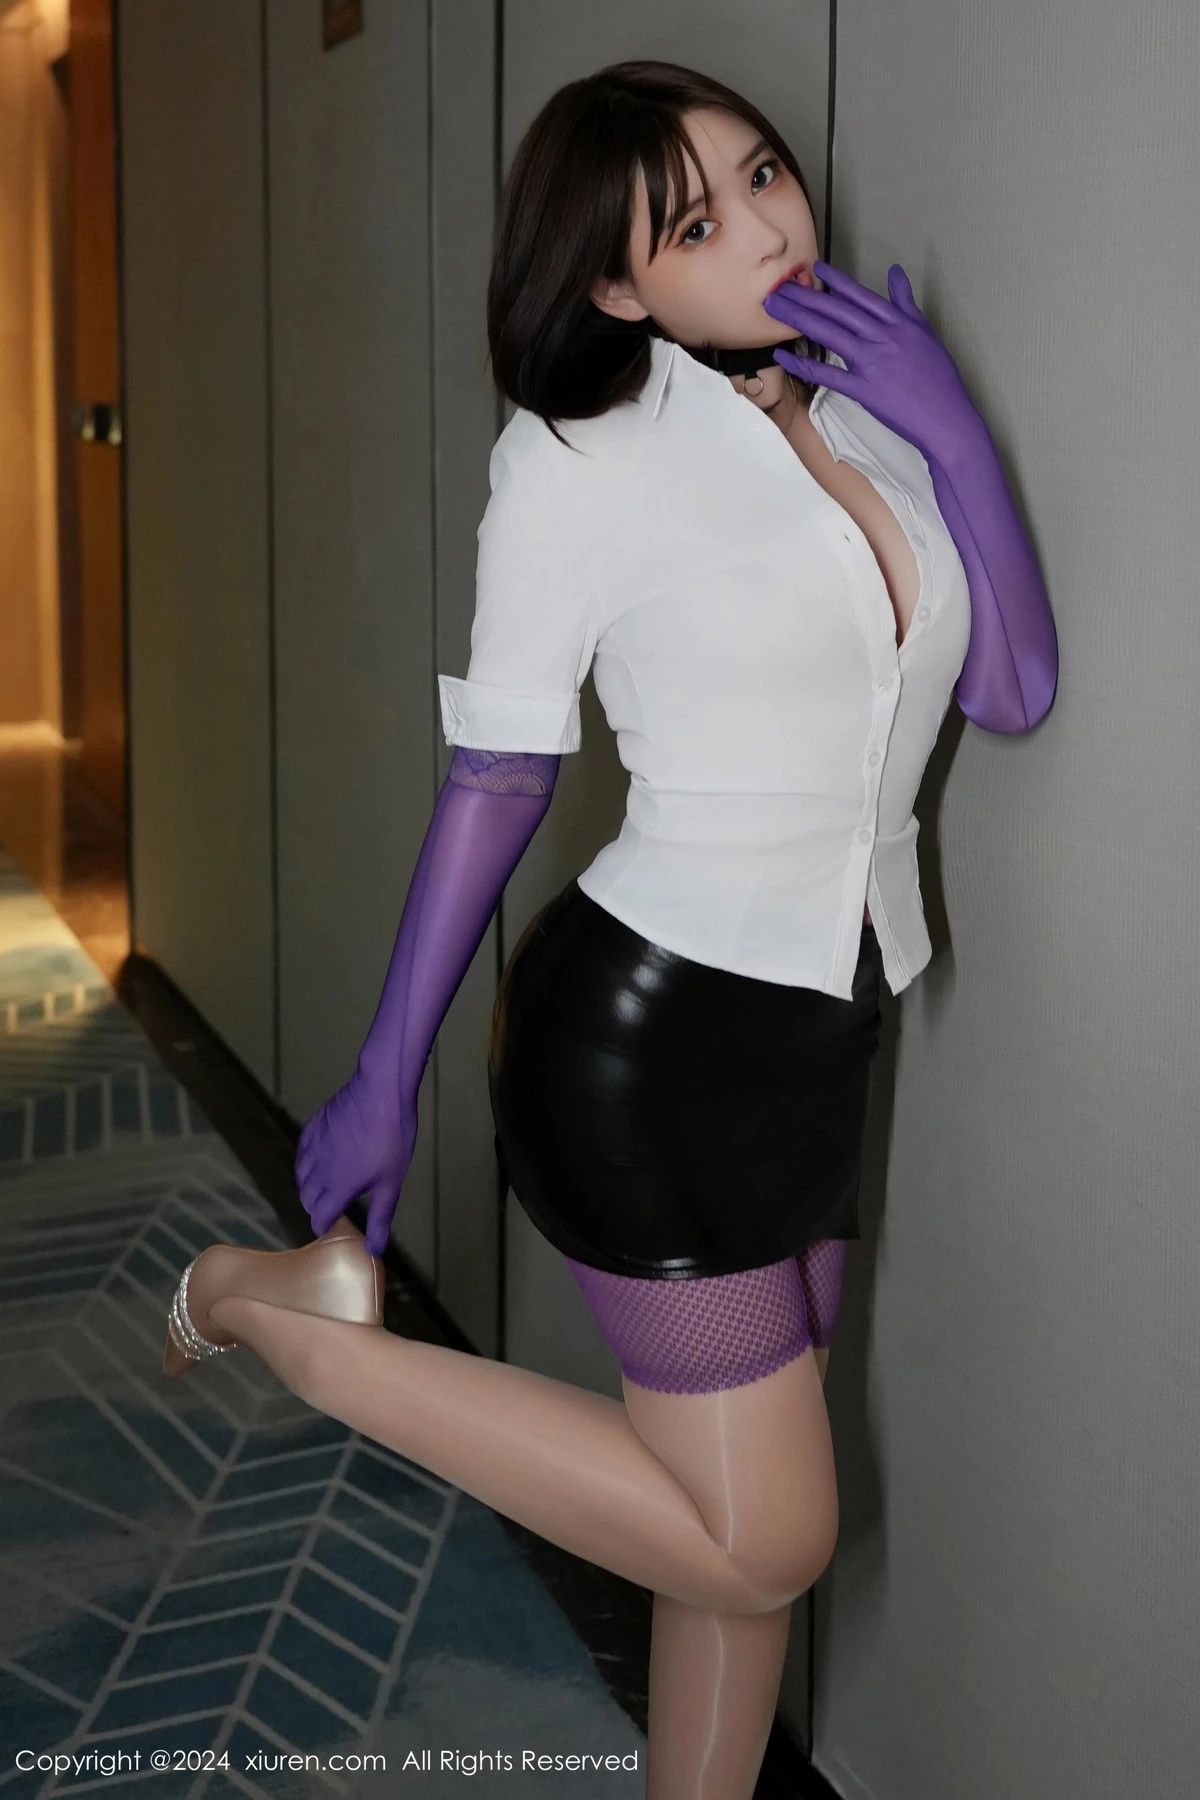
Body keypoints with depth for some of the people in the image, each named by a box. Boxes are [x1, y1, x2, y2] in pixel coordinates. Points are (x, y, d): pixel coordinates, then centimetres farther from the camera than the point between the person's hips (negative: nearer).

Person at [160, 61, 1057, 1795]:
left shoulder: (872, 414, 7)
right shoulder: (583, 454, -10)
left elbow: (1014, 689, 2)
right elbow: (496, 778, -5)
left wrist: (954, 427, -9)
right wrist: (385, 1075, -2)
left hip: (815, 1045, 7)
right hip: (643, 1032, -7)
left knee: (748, 1526, 16)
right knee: (763, 1545, -1)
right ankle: (295, 1314, 6)